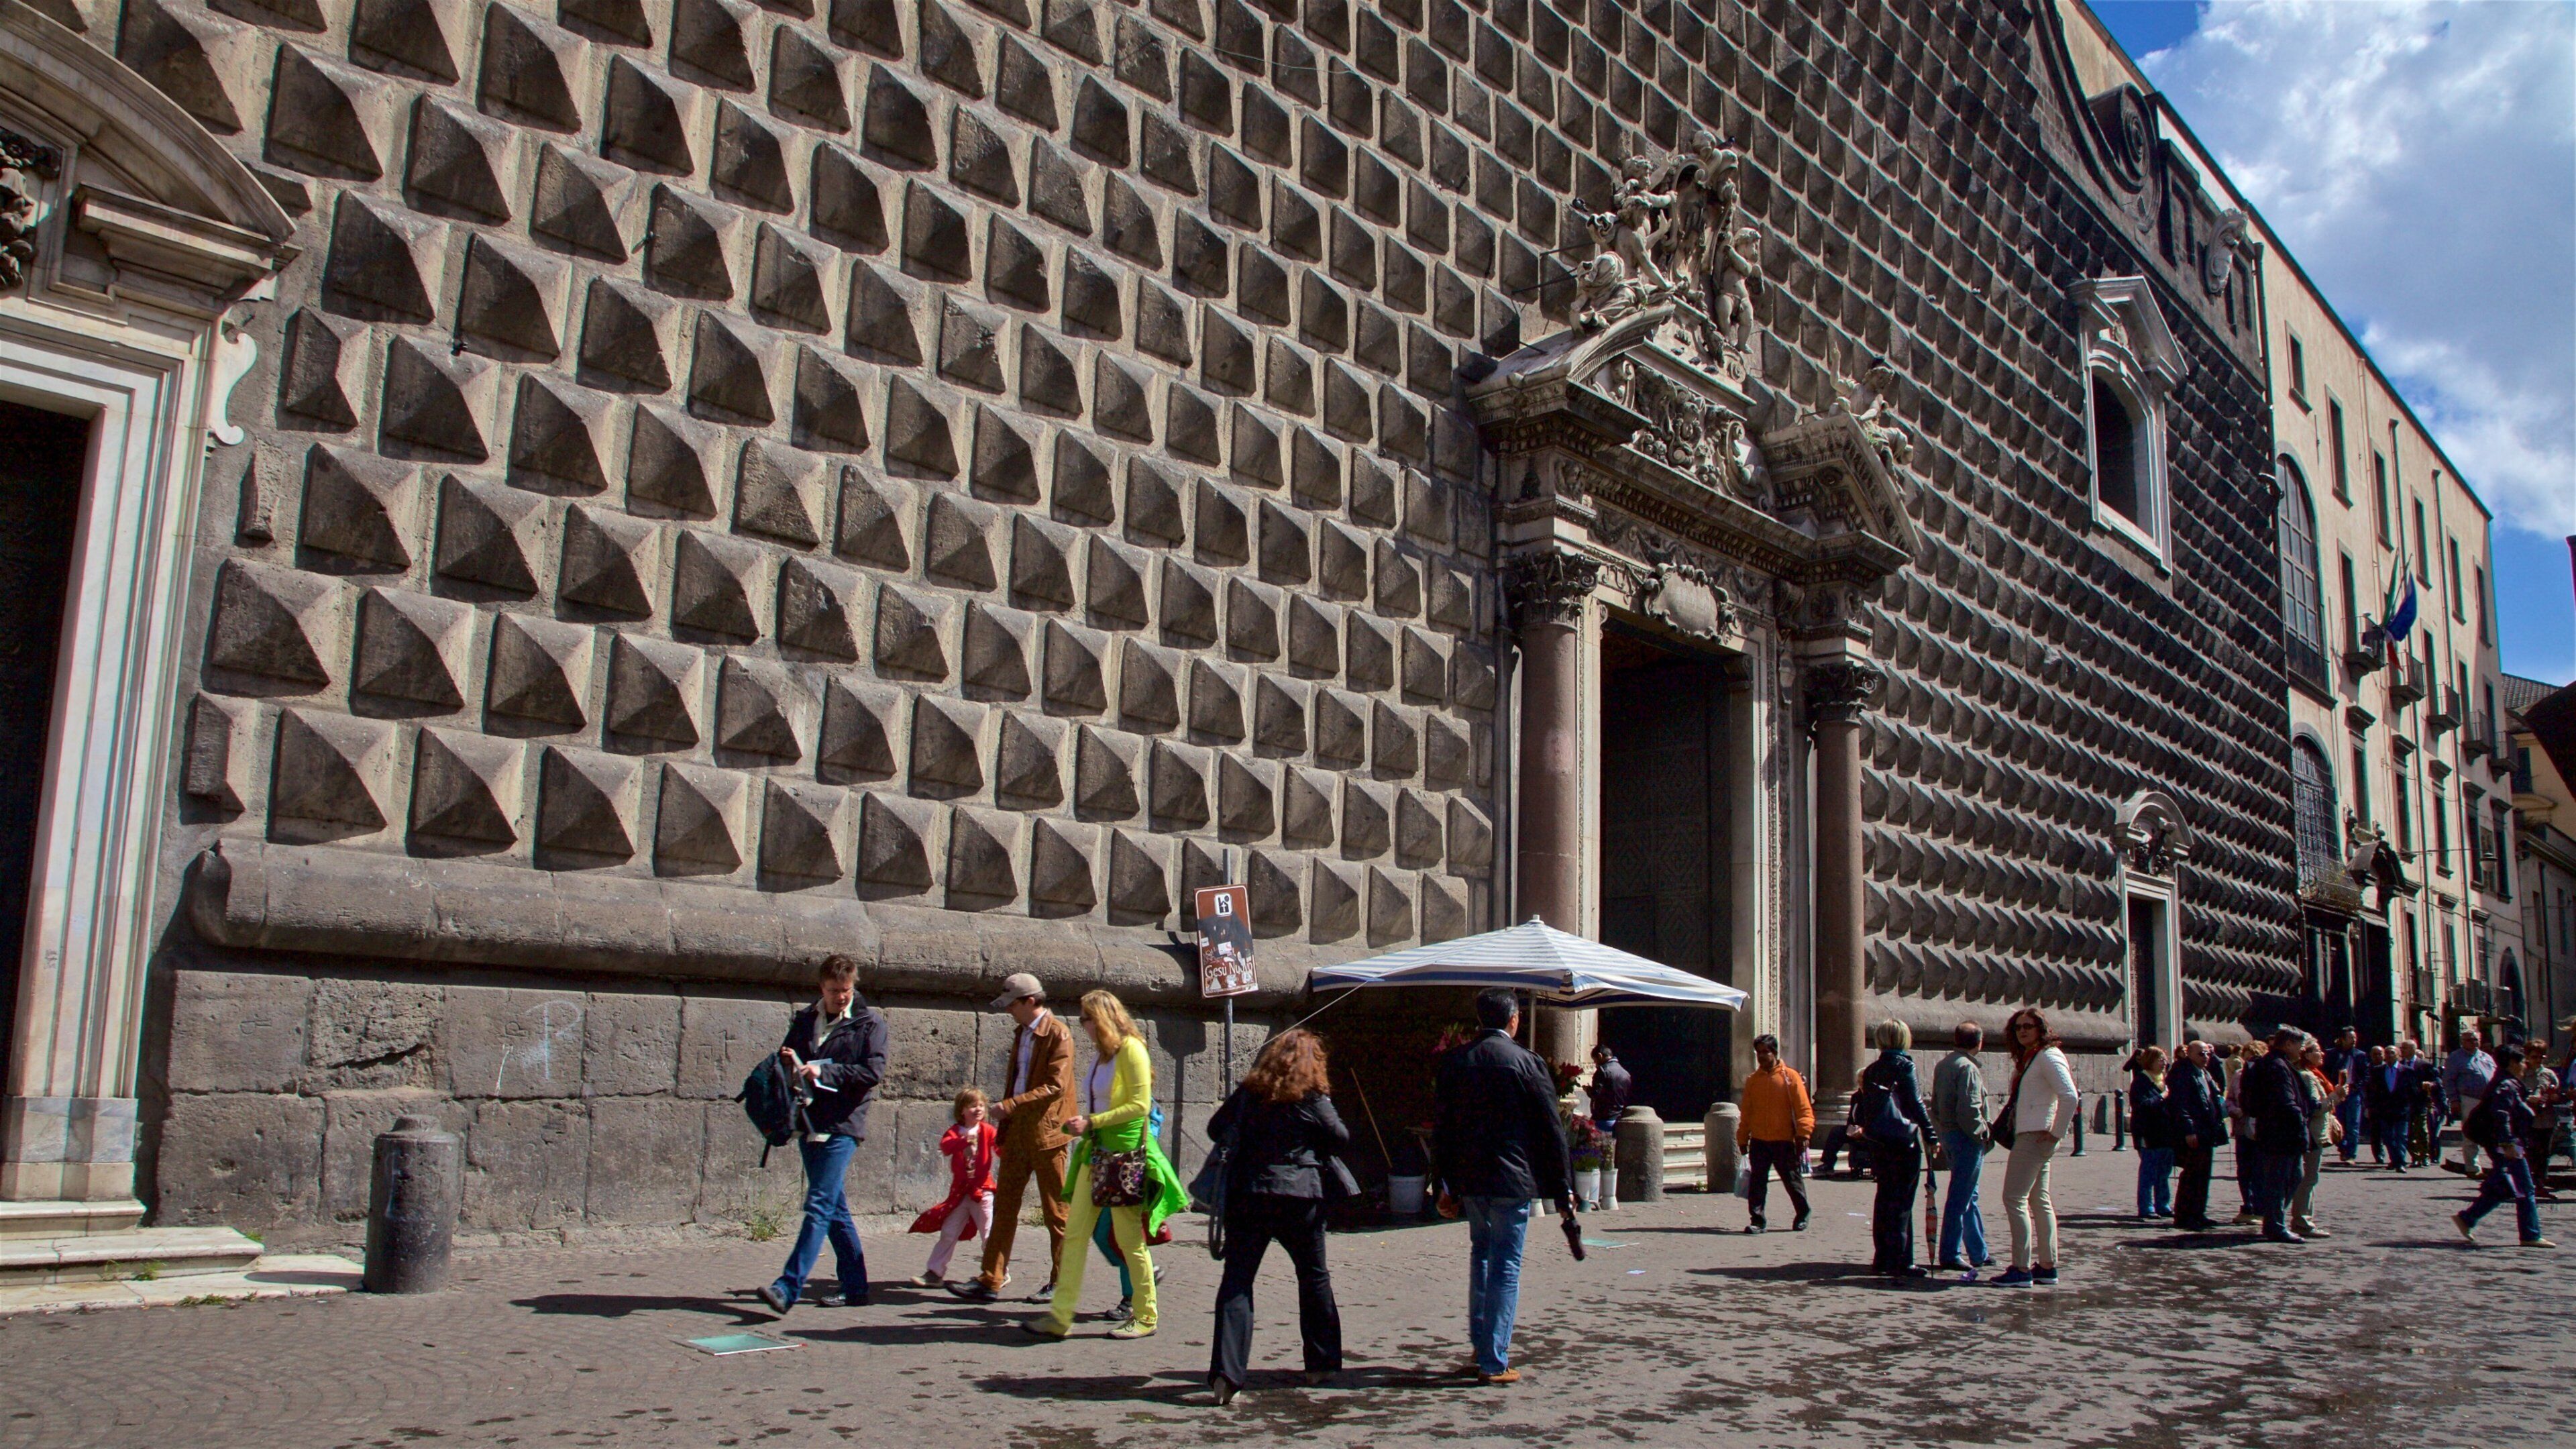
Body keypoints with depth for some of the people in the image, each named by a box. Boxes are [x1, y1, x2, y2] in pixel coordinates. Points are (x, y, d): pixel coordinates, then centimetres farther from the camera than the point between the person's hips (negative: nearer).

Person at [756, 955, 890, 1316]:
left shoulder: (869, 1022, -1)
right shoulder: (804, 1021, 15)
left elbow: (874, 1072, -11)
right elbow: (787, 1063, 22)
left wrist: (825, 1072, -17)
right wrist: (786, 1061, -2)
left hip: (842, 1126, -6)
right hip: (810, 1124, 6)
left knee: (820, 1205, -13)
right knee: (835, 1210, 11)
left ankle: (789, 1287, -19)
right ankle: (855, 1287, 19)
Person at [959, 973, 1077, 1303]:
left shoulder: (1058, 1035, -11)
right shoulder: (1021, 1033, 15)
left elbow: (1055, 1086, -19)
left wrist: (1010, 1105, -21)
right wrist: (1006, 1118, 15)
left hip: (1046, 1133, -8)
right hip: (1018, 1133, 8)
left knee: (1056, 1212, 2)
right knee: (1004, 1205, 5)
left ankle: (1060, 1283, 12)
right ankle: (990, 1281, 8)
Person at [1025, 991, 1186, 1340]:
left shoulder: (1131, 1049, -9)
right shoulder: (1103, 1054, 15)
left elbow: (1140, 1105, -16)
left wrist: (1091, 1122, -15)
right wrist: (1079, 1125, 2)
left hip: (1126, 1153, -8)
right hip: (1096, 1151, 8)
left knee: (1129, 1238, 0)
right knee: (1075, 1232, 2)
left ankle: (1145, 1317, 13)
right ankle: (1060, 1317, 3)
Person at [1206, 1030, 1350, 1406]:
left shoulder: (1249, 1093, 4)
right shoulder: (1312, 1100, -6)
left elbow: (1216, 1130, 10)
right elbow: (1341, 1139, -1)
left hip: (1247, 1195, 2)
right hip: (1299, 1198, -1)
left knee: (1237, 1280, 1)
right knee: (1314, 1276, 18)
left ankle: (1226, 1372, -12)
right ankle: (1322, 1362, 26)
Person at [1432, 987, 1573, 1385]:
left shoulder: (1453, 1062, 5)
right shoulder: (1526, 1063, -9)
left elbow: (1441, 1128, 9)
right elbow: (1550, 1129, -6)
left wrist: (1446, 1184, 16)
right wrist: (1562, 1188, 2)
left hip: (1468, 1180, 5)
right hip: (1512, 1179, -5)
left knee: (1481, 1255, 20)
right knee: (1506, 1267, 0)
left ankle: (1481, 1346, 24)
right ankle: (1494, 1363, 1)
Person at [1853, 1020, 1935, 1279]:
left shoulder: (1871, 1070, 10)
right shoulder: (1903, 1065, -7)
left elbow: (1859, 1111, 10)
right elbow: (1915, 1102, -12)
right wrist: (1930, 1133, -9)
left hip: (1878, 1143, 6)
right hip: (1904, 1141, -6)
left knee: (1885, 1199, 14)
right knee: (1901, 1202, -4)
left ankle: (1883, 1257, 19)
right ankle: (1900, 1261, -5)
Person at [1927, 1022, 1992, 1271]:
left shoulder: (1943, 1065, 14)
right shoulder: (1967, 1068, -15)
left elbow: (1936, 1103, 15)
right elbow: (1969, 1110, -22)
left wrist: (1940, 1133, 15)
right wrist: (1984, 1135, -12)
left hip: (1948, 1135, 9)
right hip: (1966, 1137, -9)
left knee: (1969, 1196, 17)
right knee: (1960, 1199, -5)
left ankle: (1979, 1253, 24)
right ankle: (1950, 1254, -3)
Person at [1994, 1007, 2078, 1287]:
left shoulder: (2048, 1056, -12)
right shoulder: (2026, 1058, 18)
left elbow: (2070, 1097, -22)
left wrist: (2056, 1132, -18)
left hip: (2037, 1136, -11)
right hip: (2028, 1136, 11)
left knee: (2014, 1197, -12)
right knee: (2039, 1201, 12)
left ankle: (2022, 1269, -12)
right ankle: (2047, 1266, 18)